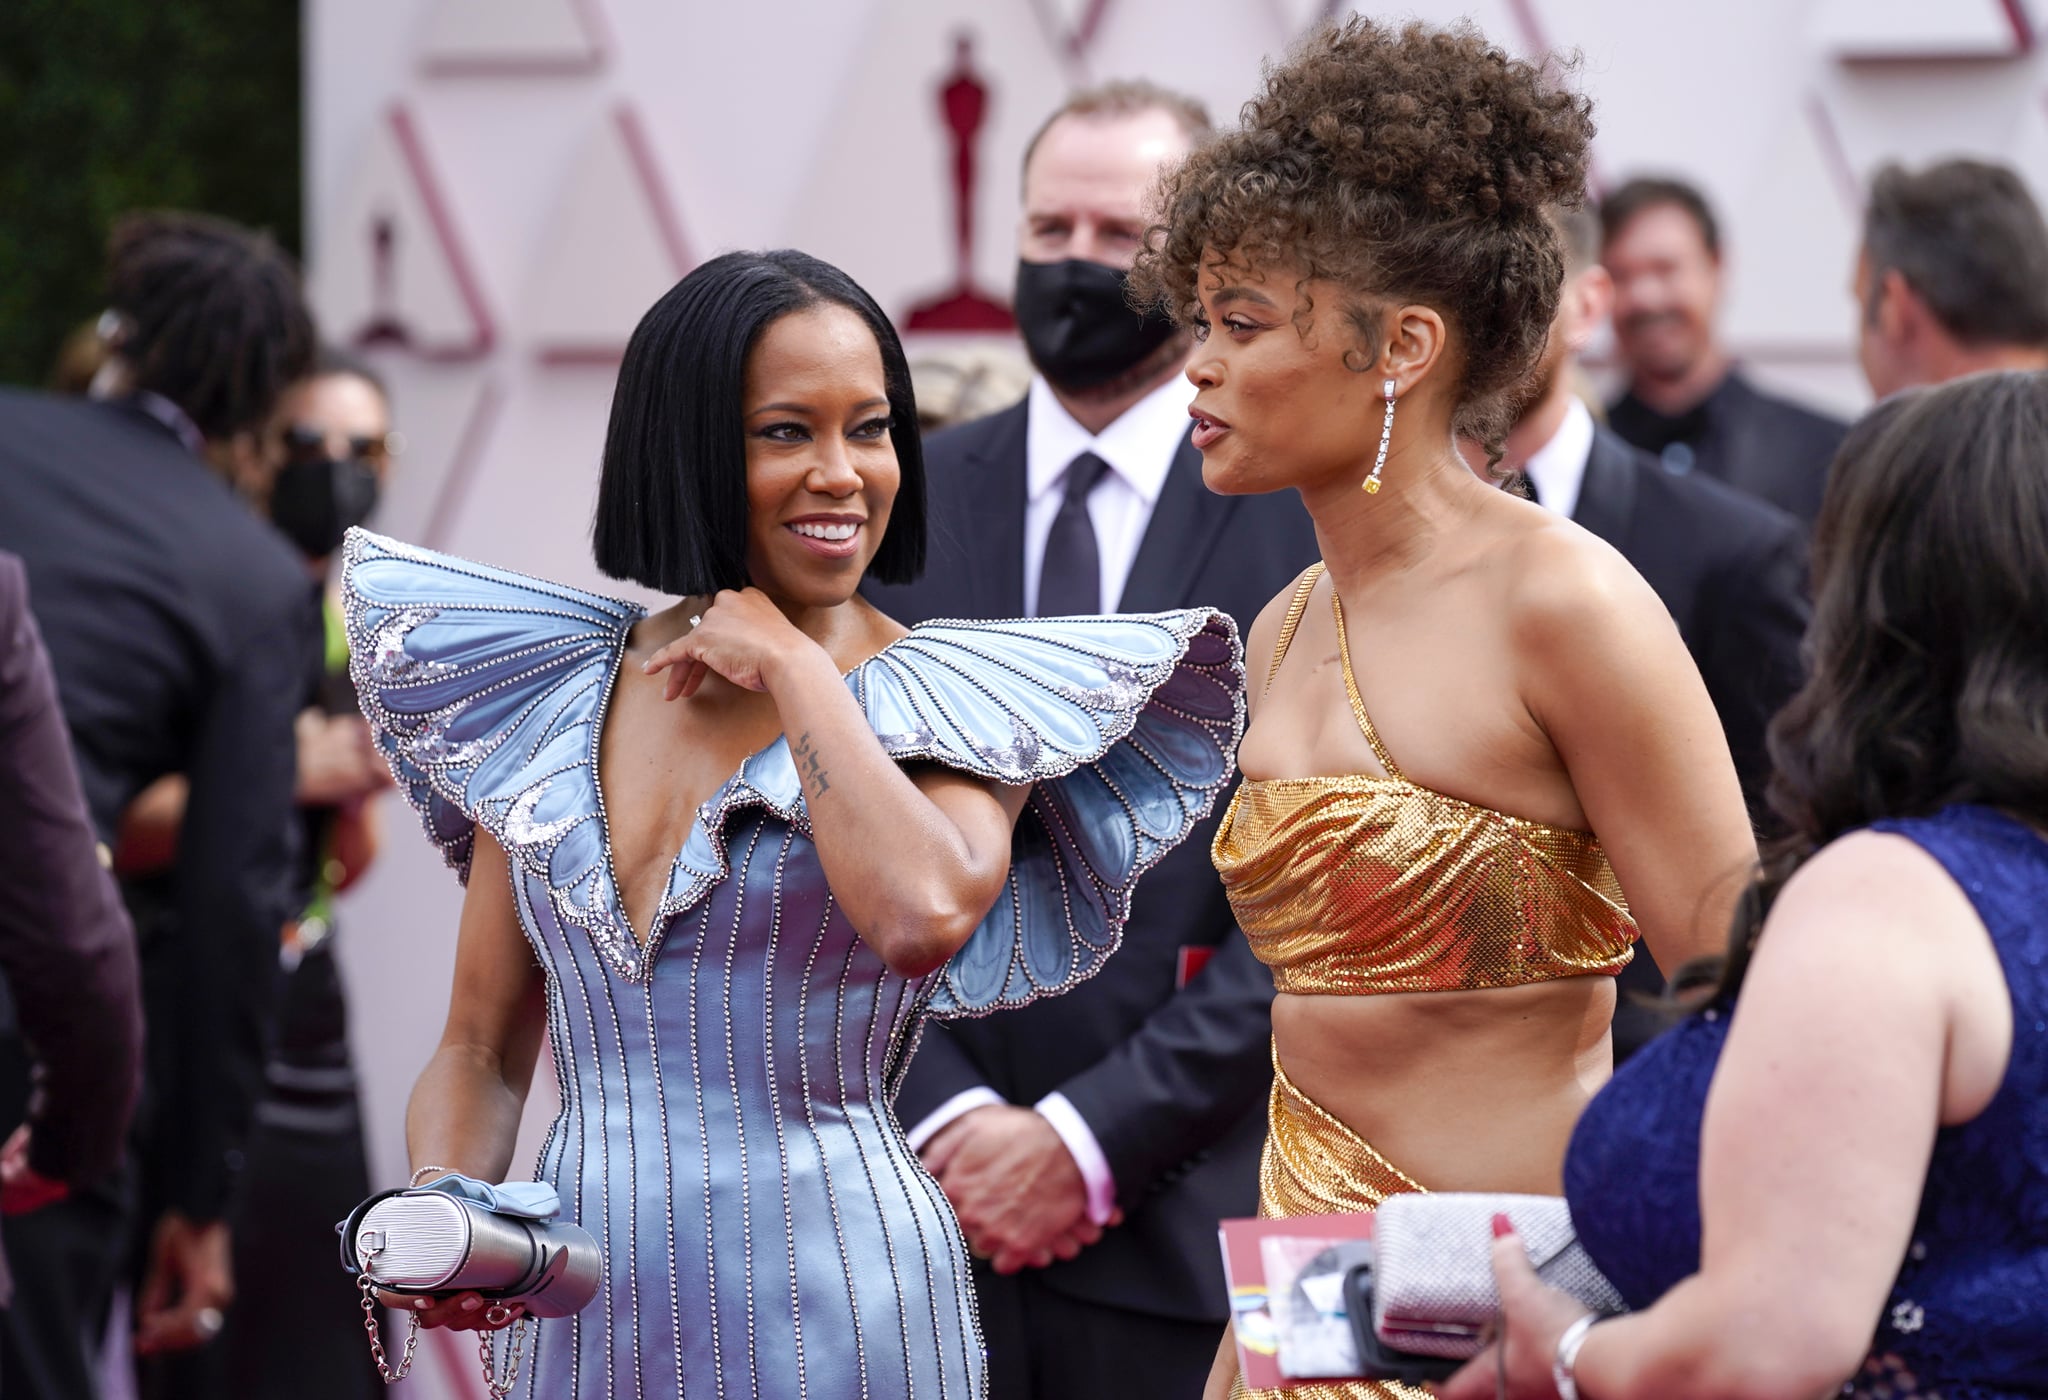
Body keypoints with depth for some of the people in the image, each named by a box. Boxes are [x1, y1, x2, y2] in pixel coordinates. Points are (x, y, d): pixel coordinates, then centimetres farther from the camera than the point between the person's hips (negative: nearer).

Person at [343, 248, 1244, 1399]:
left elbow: (921, 919, -26)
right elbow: (482, 1052, 9)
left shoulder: (951, 704, -4)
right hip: (584, 1307, 3)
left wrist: (793, 668, -15)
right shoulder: (558, 690, 6)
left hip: (830, 1305, -3)